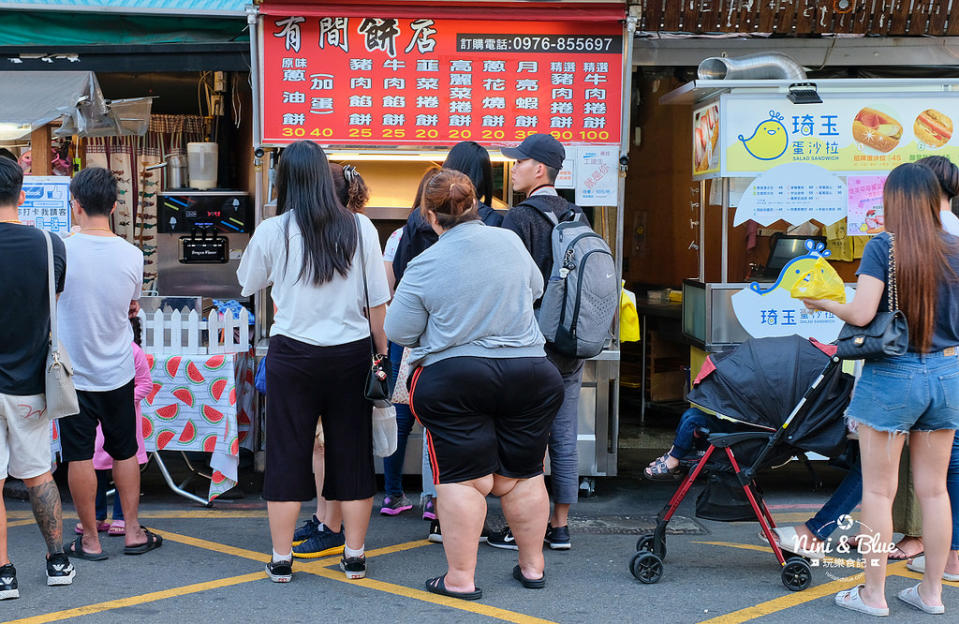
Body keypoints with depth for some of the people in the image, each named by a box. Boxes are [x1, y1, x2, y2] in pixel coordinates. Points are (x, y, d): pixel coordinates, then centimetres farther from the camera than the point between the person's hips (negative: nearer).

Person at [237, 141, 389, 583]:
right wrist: (381, 352, 10)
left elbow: (248, 284, 12)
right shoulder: (359, 228, -3)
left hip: (292, 355, -1)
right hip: (351, 354, 1)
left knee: (287, 454, 8)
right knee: (351, 454, 10)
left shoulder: (272, 232, -5)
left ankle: (281, 560, 15)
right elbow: (378, 302, 0)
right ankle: (354, 555, 18)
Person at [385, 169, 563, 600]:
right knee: (522, 477, 14)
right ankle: (532, 566, 25)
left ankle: (460, 577, 6)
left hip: (455, 380, -3)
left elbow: (398, 332, -1)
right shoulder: (510, 241, 2)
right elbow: (535, 288, 21)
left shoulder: (424, 266, -9)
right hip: (528, 371, 4)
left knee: (462, 480, 2)